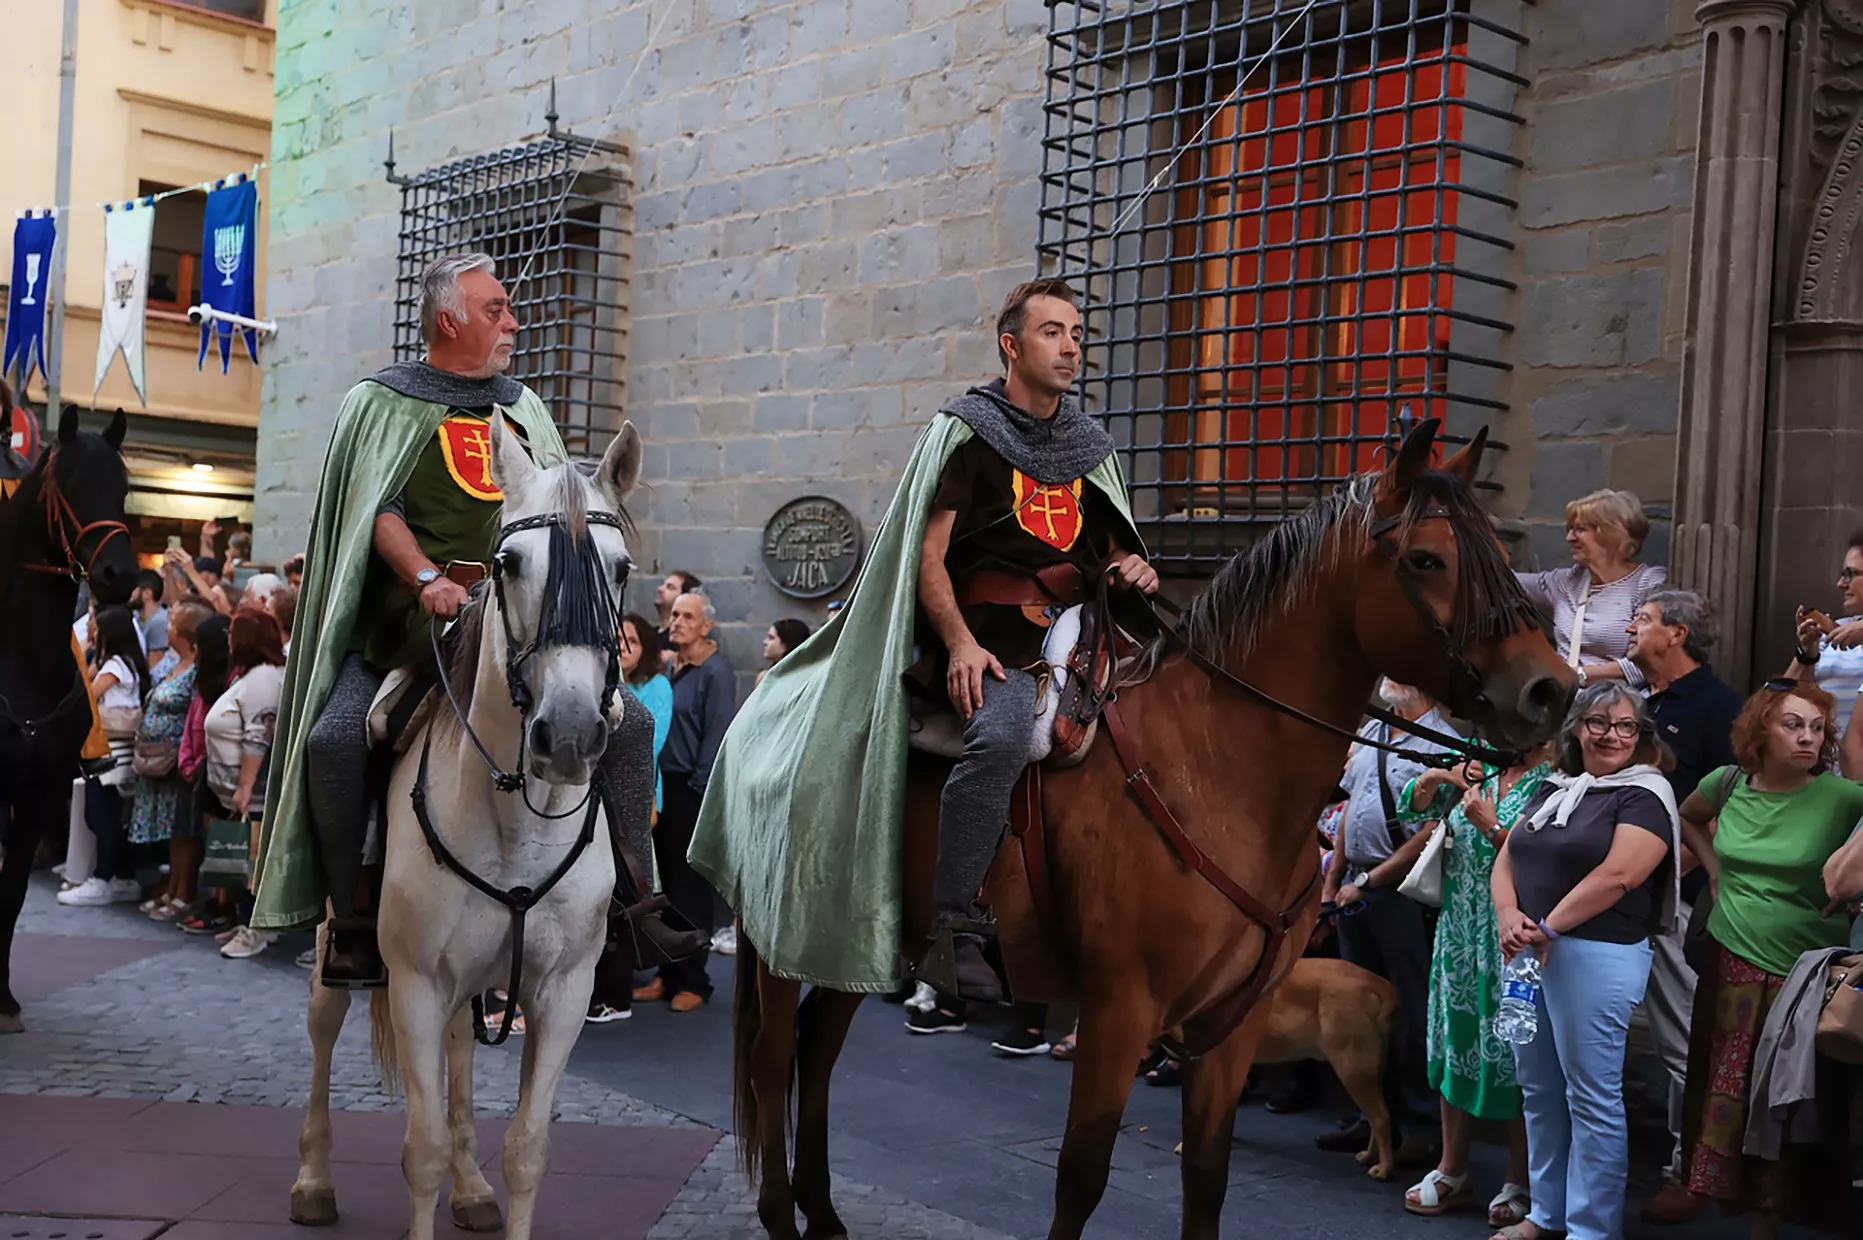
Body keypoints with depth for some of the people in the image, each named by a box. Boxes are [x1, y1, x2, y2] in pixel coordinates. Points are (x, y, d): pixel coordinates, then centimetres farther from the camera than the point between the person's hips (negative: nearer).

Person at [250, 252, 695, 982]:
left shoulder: (522, 408, 17)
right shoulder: (383, 403, 3)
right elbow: (380, 512, -8)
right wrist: (429, 579, -25)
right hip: (410, 622, -4)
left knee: (629, 722, -3)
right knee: (333, 739, -25)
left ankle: (635, 898, 8)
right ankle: (351, 915, -8)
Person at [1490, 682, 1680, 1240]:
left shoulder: (1644, 794, -6)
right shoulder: (1553, 788, 15)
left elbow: (1616, 875, -17)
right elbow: (1508, 858, 10)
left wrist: (1548, 929, -16)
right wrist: (1508, 917, -9)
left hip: (1597, 957, -7)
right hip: (1528, 955, 7)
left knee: (1592, 1097, -1)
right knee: (1538, 1089, 14)